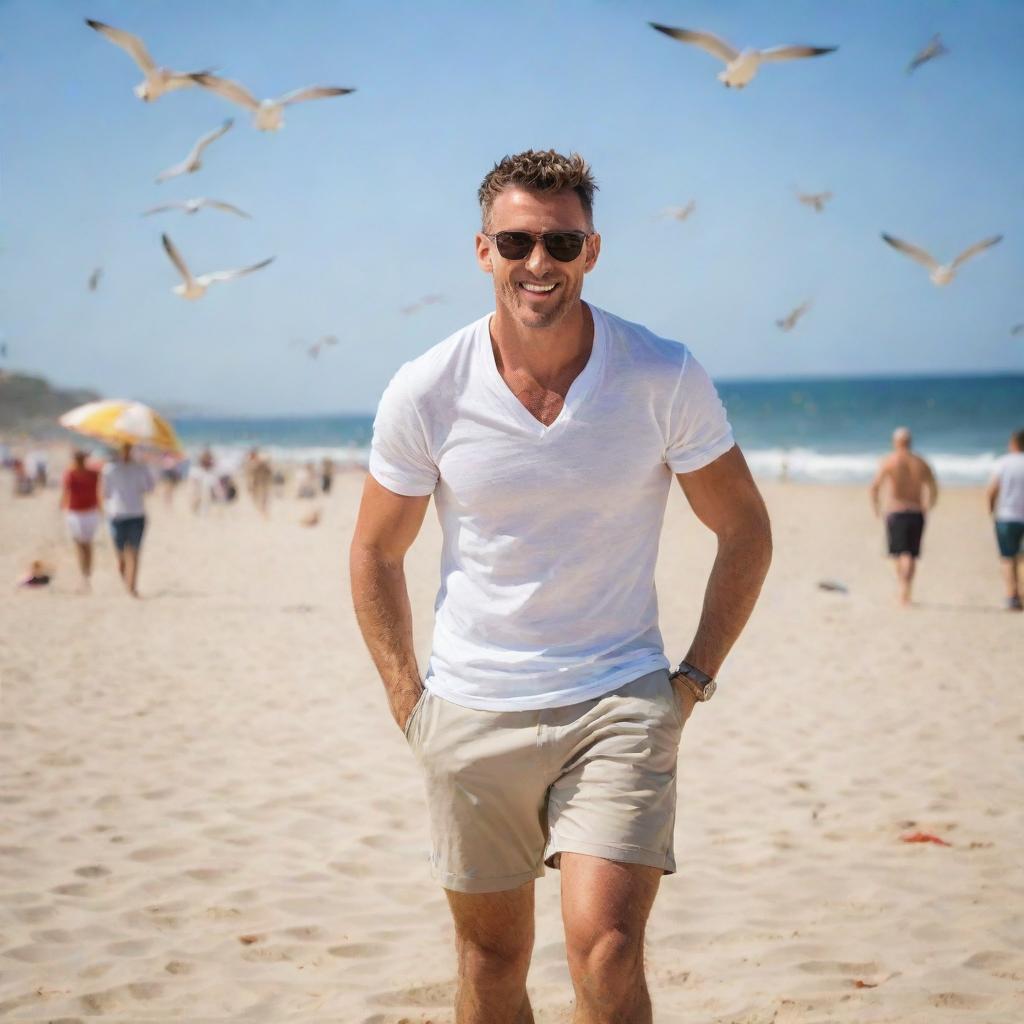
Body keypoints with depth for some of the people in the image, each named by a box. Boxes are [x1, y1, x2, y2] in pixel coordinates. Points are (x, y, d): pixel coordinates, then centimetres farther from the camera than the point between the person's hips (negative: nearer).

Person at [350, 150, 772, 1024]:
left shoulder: (665, 379, -7)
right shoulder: (426, 393, -6)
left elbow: (745, 532, 5)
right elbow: (376, 553, 8)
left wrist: (695, 678, 1)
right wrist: (407, 699, 4)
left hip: (621, 703, -1)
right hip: (472, 714, 2)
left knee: (606, 952, -16)